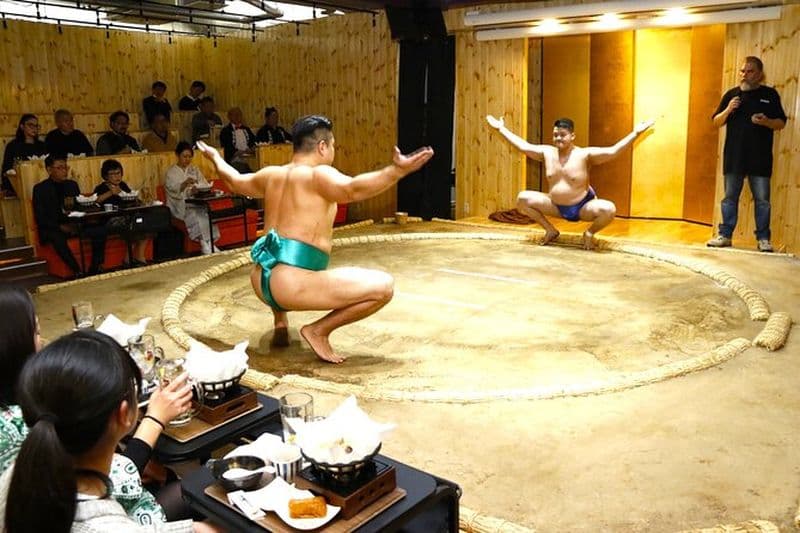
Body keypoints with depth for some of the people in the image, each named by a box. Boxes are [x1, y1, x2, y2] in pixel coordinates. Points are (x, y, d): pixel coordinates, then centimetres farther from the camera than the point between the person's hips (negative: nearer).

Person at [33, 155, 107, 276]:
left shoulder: (72, 185, 14)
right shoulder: (40, 188, 0)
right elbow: (40, 217, -6)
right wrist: (60, 227, -21)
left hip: (73, 224, 4)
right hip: (52, 228, -4)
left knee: (100, 230, -20)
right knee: (58, 238, -38)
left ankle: (95, 268, -18)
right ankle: (78, 272, -30)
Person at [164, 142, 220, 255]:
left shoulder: (194, 170, 19)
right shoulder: (171, 172, 7)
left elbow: (205, 186, 6)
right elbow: (172, 190, -11)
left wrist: (197, 189, -18)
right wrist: (184, 184, -32)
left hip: (196, 202, 3)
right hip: (180, 204, -3)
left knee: (204, 212, -32)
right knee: (194, 215, -34)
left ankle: (206, 245, -36)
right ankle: (207, 244, -36)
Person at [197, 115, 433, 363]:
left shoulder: (272, 175, 15)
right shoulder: (318, 175, -7)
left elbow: (235, 181, 35)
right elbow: (352, 189, -29)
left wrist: (215, 157, 53)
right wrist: (397, 170, -38)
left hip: (261, 281, 9)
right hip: (293, 284, -9)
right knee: (383, 286, -10)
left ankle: (280, 322, 30)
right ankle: (318, 330, -1)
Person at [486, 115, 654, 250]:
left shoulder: (585, 154, -17)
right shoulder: (547, 152, -4)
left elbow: (612, 151, -23)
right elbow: (523, 146, 4)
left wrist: (635, 133, -31)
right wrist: (501, 128, 8)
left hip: (582, 207, -4)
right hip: (556, 207, 4)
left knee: (609, 209, -32)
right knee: (522, 198, -9)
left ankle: (589, 233, 3)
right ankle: (550, 230, 9)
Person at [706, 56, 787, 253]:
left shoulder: (770, 94, 6)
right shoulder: (731, 94, 10)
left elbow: (781, 123, 5)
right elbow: (716, 122, 11)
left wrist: (766, 121, -16)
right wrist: (727, 110, -9)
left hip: (760, 158, -2)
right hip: (733, 157, 2)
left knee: (762, 199, 1)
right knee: (730, 197, 6)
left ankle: (763, 238, 8)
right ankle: (725, 235, 13)